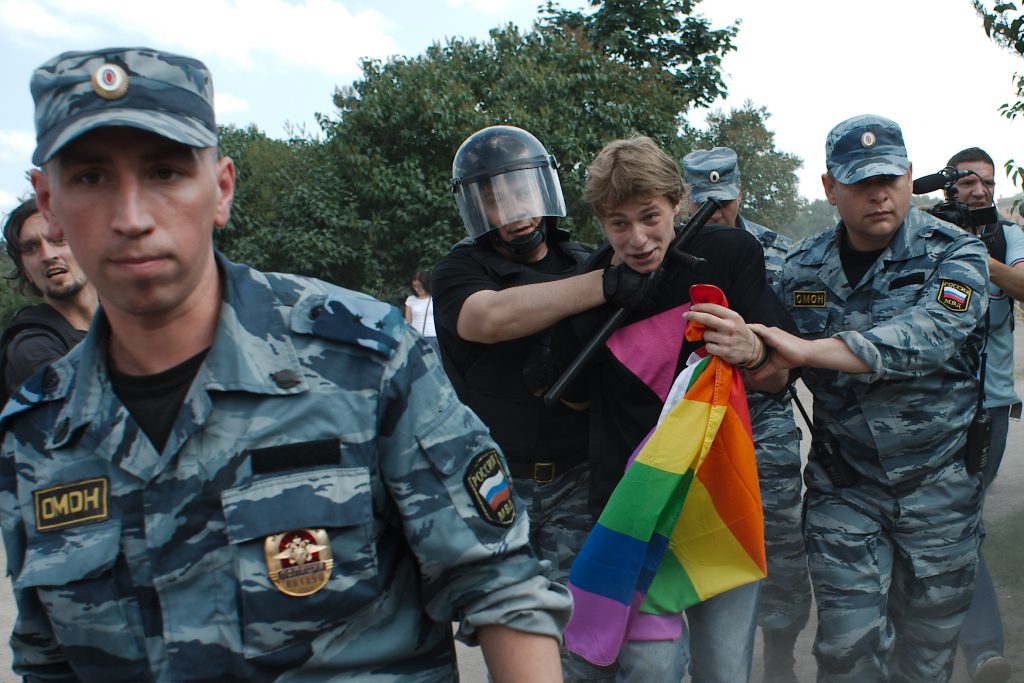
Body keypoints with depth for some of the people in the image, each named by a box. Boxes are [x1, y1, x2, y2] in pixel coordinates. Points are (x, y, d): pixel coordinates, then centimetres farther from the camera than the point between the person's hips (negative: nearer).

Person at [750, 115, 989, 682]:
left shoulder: (954, 254, -8)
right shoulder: (803, 267, 0)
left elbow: (929, 337, -28)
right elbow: (781, 368, 11)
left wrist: (806, 350, -36)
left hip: (939, 483, 0)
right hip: (843, 484, 1)